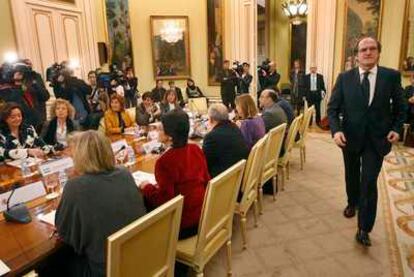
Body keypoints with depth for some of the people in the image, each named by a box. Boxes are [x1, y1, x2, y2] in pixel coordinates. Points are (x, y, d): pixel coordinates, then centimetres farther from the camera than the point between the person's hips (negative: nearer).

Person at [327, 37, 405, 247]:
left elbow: (399, 107, 5)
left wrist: (396, 128, -9)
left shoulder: (392, 76, -4)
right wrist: (336, 130, -20)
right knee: (351, 175, 21)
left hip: (377, 139, -1)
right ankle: (352, 203, 48)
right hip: (351, 137, 2)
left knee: (369, 182, -4)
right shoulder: (344, 78, -5)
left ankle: (364, 229, 9)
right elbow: (333, 108, -5)